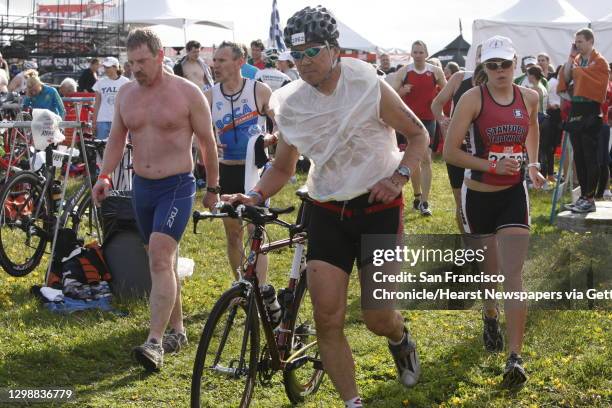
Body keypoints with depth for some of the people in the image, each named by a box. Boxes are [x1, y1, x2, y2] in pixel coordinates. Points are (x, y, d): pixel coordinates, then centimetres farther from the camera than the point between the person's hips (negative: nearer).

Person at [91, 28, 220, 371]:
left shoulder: (187, 93, -8)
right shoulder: (126, 93, 6)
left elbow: (207, 142, -1)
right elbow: (117, 139, 14)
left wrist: (213, 189, 4)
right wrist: (104, 176, -1)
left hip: (177, 188, -6)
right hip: (142, 187, 6)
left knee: (161, 258, -19)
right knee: (163, 261, 14)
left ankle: (155, 341, -22)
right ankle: (177, 330, 27)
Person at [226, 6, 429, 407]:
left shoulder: (369, 87, -11)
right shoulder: (290, 104, -2)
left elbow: (419, 134, -1)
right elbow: (283, 168, 10)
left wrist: (400, 175, -17)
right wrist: (255, 196, -9)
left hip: (378, 207, -3)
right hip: (328, 212, 3)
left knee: (378, 317, -2)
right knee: (327, 318, -7)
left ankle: (401, 339, 36)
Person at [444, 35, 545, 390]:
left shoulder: (529, 97, -1)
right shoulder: (473, 99, -13)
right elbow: (450, 152, -14)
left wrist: (533, 164, 16)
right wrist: (491, 165, -22)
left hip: (514, 194, 1)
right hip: (479, 196, -1)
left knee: (513, 274, -11)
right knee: (490, 270, 15)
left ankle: (515, 358, -13)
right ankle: (491, 316, 49)